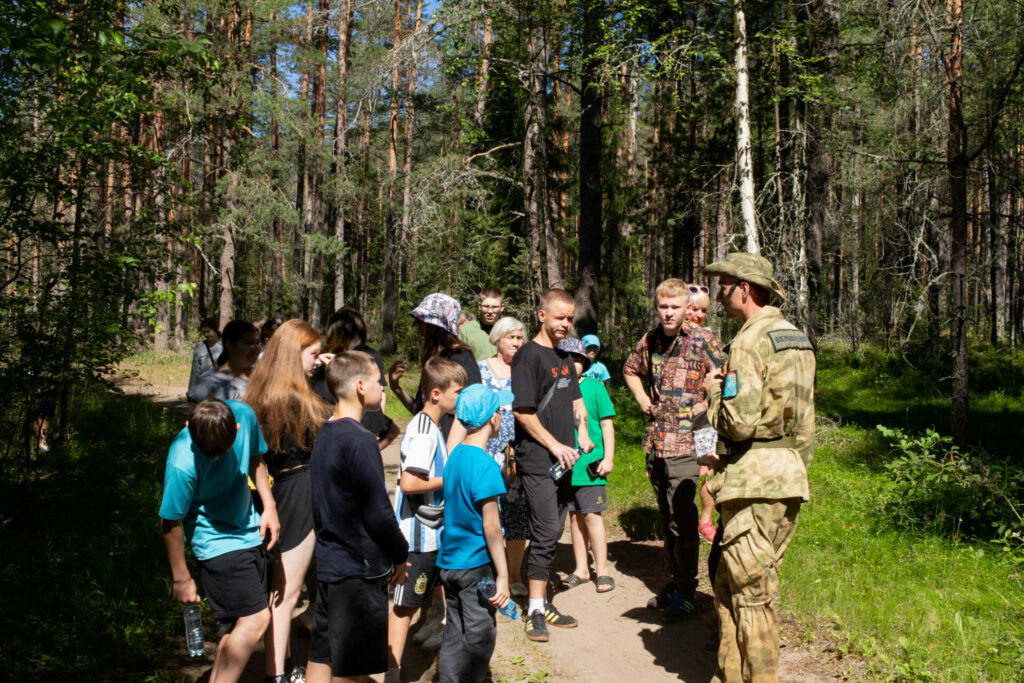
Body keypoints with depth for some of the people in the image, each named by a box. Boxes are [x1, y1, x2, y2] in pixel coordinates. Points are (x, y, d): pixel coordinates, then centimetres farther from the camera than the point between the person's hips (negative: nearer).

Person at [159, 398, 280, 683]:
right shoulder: (183, 463, -28)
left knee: (245, 622, 13)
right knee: (255, 620, -13)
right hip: (217, 543, -6)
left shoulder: (244, 415, -13)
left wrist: (269, 506, 1)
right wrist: (181, 579, -6)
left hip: (251, 530, 6)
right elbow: (171, 523, -16)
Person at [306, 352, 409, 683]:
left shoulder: (324, 434, 8)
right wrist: (400, 556, -4)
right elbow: (378, 512, -20)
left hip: (327, 563, 8)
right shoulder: (359, 441, -20)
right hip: (359, 569, -8)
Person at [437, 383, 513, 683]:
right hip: (477, 565, -8)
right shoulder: (485, 464, -18)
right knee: (479, 639, 3)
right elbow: (491, 526, -18)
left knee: (454, 636, 14)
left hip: (449, 562, 8)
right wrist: (503, 576, -14)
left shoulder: (454, 456, 7)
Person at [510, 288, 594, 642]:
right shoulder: (529, 355, -10)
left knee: (553, 530, 12)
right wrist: (554, 445, -14)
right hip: (537, 459, -8)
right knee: (547, 530, -9)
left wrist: (582, 433, 10)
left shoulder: (564, 355, 15)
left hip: (563, 458, 8)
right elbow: (522, 411, -15)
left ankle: (543, 602, 22)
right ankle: (535, 609, 2)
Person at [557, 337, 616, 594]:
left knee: (592, 515, -2)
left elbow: (607, 424, 1)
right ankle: (581, 569, 21)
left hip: (589, 464, -3)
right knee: (575, 516, 11)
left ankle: (601, 571, 8)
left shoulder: (595, 387, -1)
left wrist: (608, 458, -5)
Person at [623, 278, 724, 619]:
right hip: (656, 440, 6)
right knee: (666, 516, 15)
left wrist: (702, 408, -14)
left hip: (685, 440, -6)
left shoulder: (703, 340, -9)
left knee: (682, 519, -6)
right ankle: (675, 581, 28)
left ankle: (686, 590, 7)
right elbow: (631, 370, 26)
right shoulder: (650, 340, 8)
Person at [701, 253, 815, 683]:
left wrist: (714, 391, -4)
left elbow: (741, 420, -22)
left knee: (751, 592, 0)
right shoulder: (796, 337, 14)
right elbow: (803, 421, 18)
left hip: (753, 480, -9)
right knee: (728, 581, 17)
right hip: (790, 475, 9)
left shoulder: (750, 341, -15)